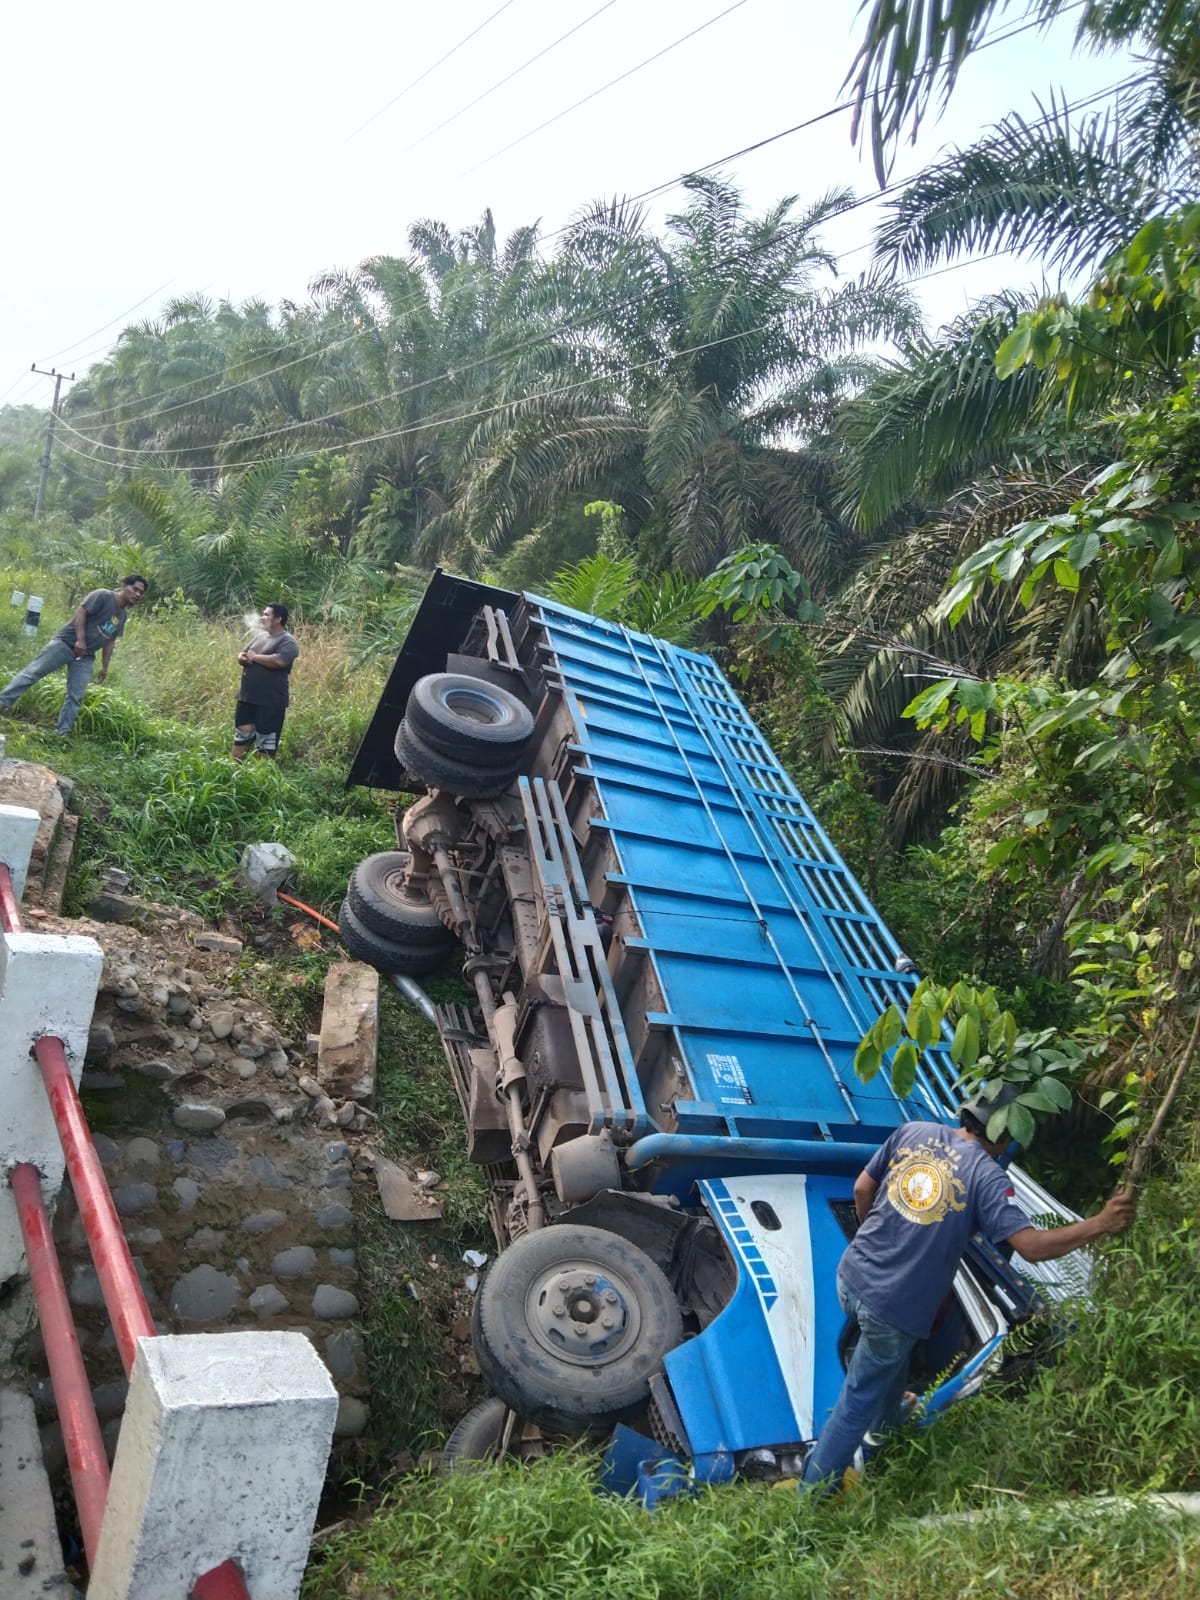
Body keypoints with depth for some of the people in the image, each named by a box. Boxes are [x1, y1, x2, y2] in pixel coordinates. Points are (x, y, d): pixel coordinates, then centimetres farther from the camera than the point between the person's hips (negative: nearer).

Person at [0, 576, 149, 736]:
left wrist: (105, 667, 16)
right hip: (66, 643, -7)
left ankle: (62, 732, 6)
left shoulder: (122, 615, 13)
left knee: (75, 697, 2)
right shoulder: (103, 595, -9)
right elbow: (81, 612, -17)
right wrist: (80, 640, -25)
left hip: (86, 657, 7)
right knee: (33, 672, -8)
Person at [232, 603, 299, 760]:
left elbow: (279, 661, -27)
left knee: (266, 745, 0)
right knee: (240, 738, 15)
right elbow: (241, 654, 20)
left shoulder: (287, 642, -10)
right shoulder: (259, 636, 15)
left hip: (270, 702, -8)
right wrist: (243, 658, -6)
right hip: (246, 697, 8)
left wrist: (254, 656, -14)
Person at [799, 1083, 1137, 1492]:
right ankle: (814, 1490, 28)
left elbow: (862, 1189, 8)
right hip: (893, 1308, -6)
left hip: (852, 1277, 6)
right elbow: (1031, 1245, -20)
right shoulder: (986, 1175, -14)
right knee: (858, 1403, 14)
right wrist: (1101, 1224, -12)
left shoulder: (914, 1131, 1)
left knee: (892, 1360, 36)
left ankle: (883, 1431, 58)